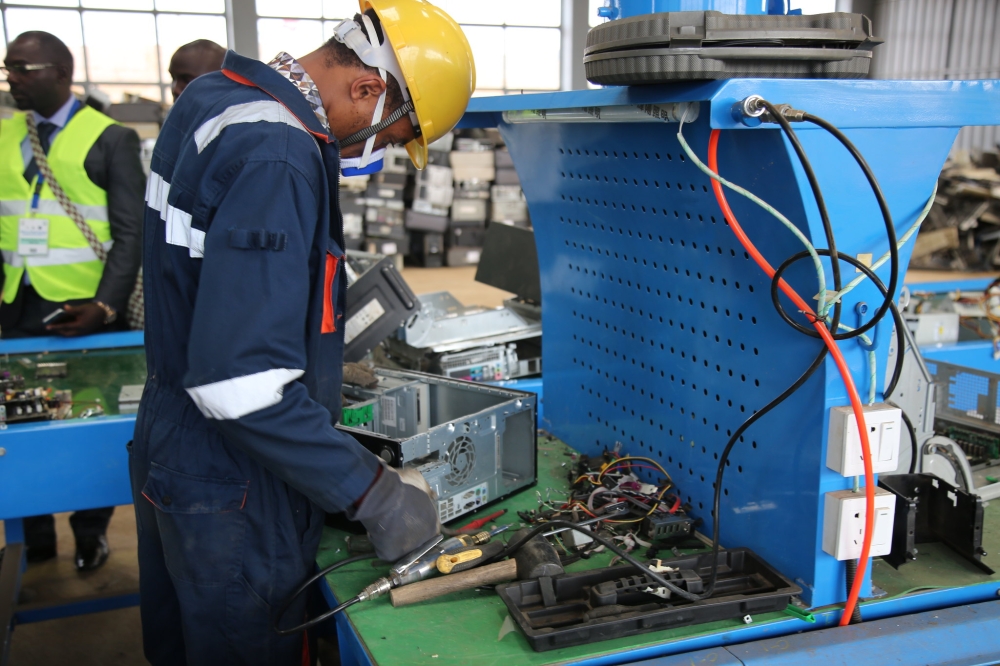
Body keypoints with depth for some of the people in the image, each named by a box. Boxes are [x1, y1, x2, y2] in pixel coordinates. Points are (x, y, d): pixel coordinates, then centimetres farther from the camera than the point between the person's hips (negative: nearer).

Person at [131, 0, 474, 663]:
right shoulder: (278, 159, -28)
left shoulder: (214, 95, 4)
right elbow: (240, 381, -33)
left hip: (169, 452, 9)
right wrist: (372, 493, -27)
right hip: (231, 493, -9)